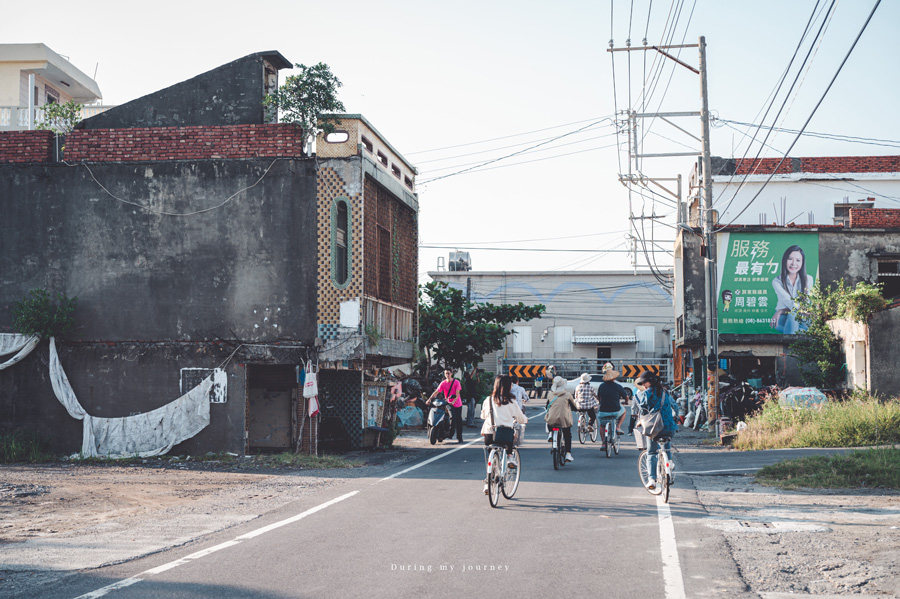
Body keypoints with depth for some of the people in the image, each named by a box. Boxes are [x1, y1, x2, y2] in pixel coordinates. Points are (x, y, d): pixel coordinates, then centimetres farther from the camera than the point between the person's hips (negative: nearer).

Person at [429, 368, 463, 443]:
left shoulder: (456, 382, -6)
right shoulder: (443, 383, 1)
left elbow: (457, 394, -14)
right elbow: (436, 392, -4)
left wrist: (453, 401, -31)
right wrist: (429, 399, -18)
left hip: (457, 404, 0)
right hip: (449, 404, 0)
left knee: (459, 421, 3)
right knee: (452, 417, -22)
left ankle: (459, 437, 12)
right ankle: (450, 433, -5)